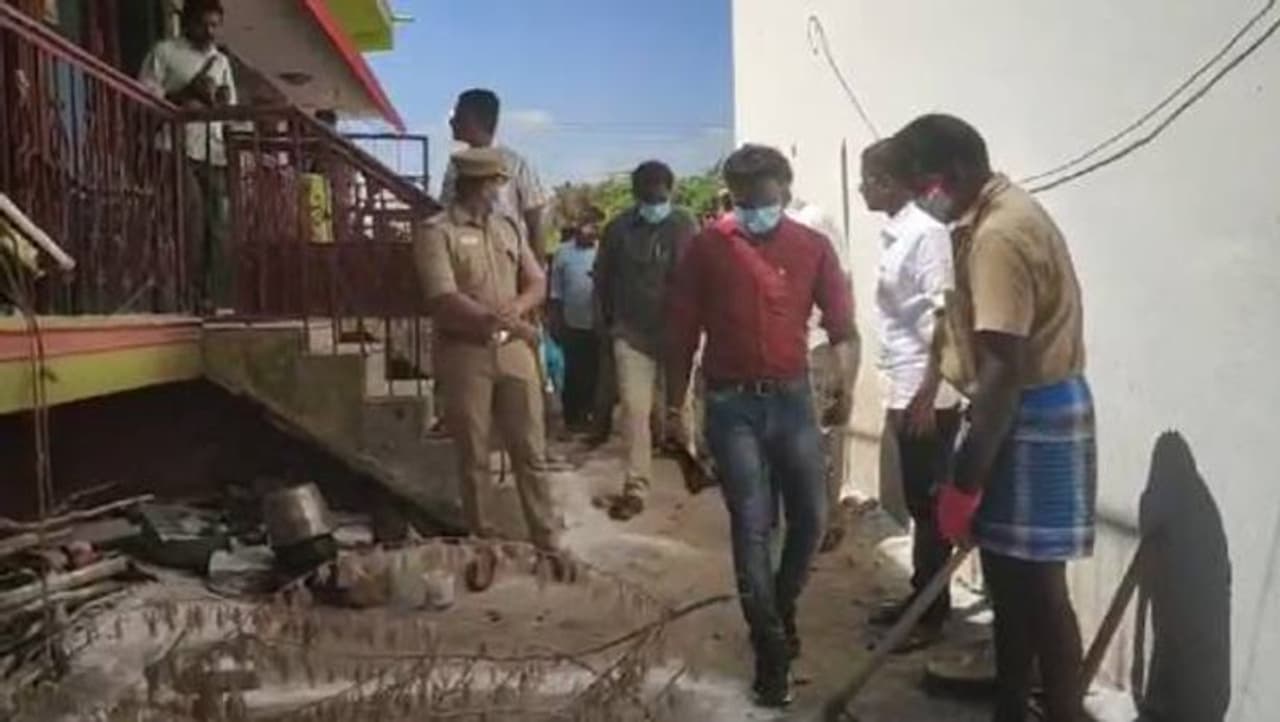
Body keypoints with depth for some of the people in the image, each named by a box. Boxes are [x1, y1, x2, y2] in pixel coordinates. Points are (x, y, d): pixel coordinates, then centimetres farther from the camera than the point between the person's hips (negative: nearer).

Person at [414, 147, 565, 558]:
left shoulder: (507, 228, 13)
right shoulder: (437, 233, -6)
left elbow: (538, 284, 11)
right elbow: (446, 303, -16)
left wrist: (515, 308, -11)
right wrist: (508, 322, -14)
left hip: (515, 351, 5)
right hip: (465, 355, -4)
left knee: (530, 450, 6)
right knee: (474, 455, 6)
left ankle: (547, 538, 14)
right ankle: (482, 537, 19)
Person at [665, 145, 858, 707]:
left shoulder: (813, 248, 1)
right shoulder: (707, 248, -3)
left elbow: (842, 326, 3)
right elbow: (682, 332, 0)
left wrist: (845, 388, -8)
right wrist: (674, 404, 0)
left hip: (792, 398, 2)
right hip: (731, 405, -2)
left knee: (811, 517, 6)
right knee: (752, 526, 0)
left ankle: (782, 607, 34)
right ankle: (771, 646, 12)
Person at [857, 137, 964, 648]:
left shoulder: (927, 233, -15)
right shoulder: (895, 236, 13)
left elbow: (944, 317, -20)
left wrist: (926, 395, -22)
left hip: (928, 399, -9)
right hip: (906, 396, 9)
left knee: (930, 506, 1)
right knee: (917, 504, 16)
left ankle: (933, 614, 12)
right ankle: (920, 598, 28)